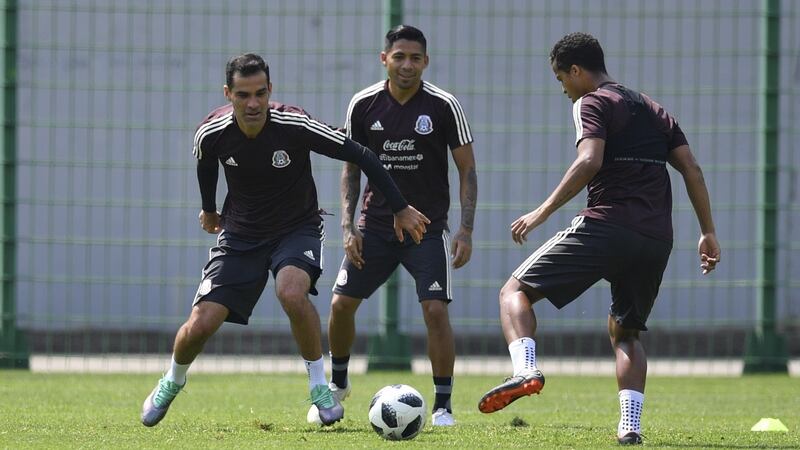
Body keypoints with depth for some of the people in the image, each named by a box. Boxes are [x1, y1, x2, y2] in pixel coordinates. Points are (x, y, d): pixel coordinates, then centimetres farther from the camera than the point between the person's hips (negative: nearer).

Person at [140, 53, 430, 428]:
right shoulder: (212, 133, -16)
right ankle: (171, 384, 25)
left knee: (291, 292, -35)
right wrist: (208, 209, 27)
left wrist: (400, 209, -12)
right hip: (241, 234, 2)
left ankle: (320, 386, -15)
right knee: (200, 324, -9)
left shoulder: (294, 125, -24)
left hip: (297, 228, -2)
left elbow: (360, 156, -15)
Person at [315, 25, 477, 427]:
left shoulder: (443, 106, -9)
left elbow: (467, 170, -3)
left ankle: (443, 405, -3)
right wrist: (348, 226, -2)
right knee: (341, 303, -1)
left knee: (435, 310, -15)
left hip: (427, 227, -3)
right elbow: (351, 167, 7)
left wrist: (466, 229, -11)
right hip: (375, 224, 3)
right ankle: (338, 383, 25)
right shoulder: (363, 105, -3)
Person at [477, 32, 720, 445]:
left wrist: (543, 211, -14)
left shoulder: (591, 103, 2)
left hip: (605, 226, -7)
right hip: (656, 241, 7)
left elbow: (589, 162, -15)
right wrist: (708, 232, 18)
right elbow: (692, 170, 17)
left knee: (515, 290, 1)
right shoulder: (652, 110, 24)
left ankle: (525, 369, -26)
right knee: (625, 332, 22)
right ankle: (630, 426, 5)